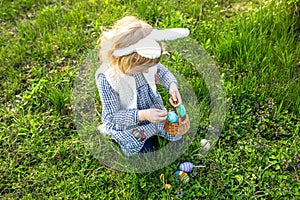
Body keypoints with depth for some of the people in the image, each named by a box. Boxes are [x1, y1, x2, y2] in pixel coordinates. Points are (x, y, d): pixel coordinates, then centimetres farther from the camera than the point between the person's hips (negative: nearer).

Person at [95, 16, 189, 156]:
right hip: (127, 122, -5)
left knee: (176, 135, 14)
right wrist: (142, 115, -39)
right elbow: (112, 116, -28)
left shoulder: (146, 60, -23)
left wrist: (172, 85, -21)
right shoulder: (107, 79, -37)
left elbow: (160, 71, 0)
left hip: (153, 110, 5)